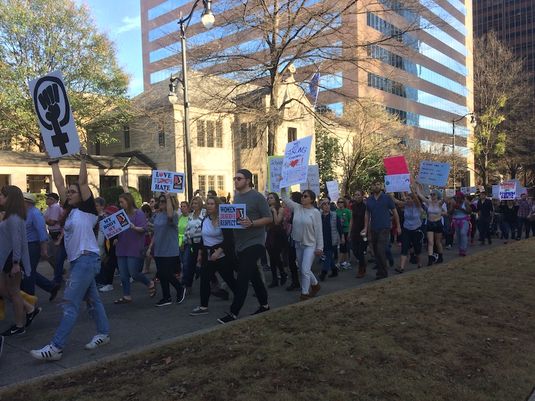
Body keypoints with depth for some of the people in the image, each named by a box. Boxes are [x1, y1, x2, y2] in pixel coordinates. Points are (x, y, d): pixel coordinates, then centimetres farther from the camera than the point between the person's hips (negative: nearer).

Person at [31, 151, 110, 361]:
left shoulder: (86, 209, -5)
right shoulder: (70, 210, 14)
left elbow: (83, 181, -12)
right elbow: (59, 184, 16)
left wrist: (83, 159, -11)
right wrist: (54, 163, 20)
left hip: (87, 259, -9)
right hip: (77, 260, 9)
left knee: (70, 303, -11)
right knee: (91, 299, 15)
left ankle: (56, 347, -11)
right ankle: (103, 333, 25)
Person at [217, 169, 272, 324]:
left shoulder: (257, 197, -10)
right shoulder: (236, 196, 11)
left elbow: (268, 218, -11)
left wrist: (251, 223, -25)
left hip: (254, 243, -7)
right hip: (240, 244, 8)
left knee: (242, 279, -9)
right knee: (254, 276, 16)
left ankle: (233, 313, -4)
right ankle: (264, 305, 30)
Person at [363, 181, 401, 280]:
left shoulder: (387, 198, -3)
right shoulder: (369, 200, 7)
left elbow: (394, 212, 2)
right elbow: (367, 214, 11)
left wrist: (398, 226, 1)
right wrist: (366, 228, 4)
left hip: (384, 228, -5)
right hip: (373, 229, 5)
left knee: (380, 250, -14)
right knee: (376, 252, 9)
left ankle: (383, 272, 1)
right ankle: (380, 272, 21)